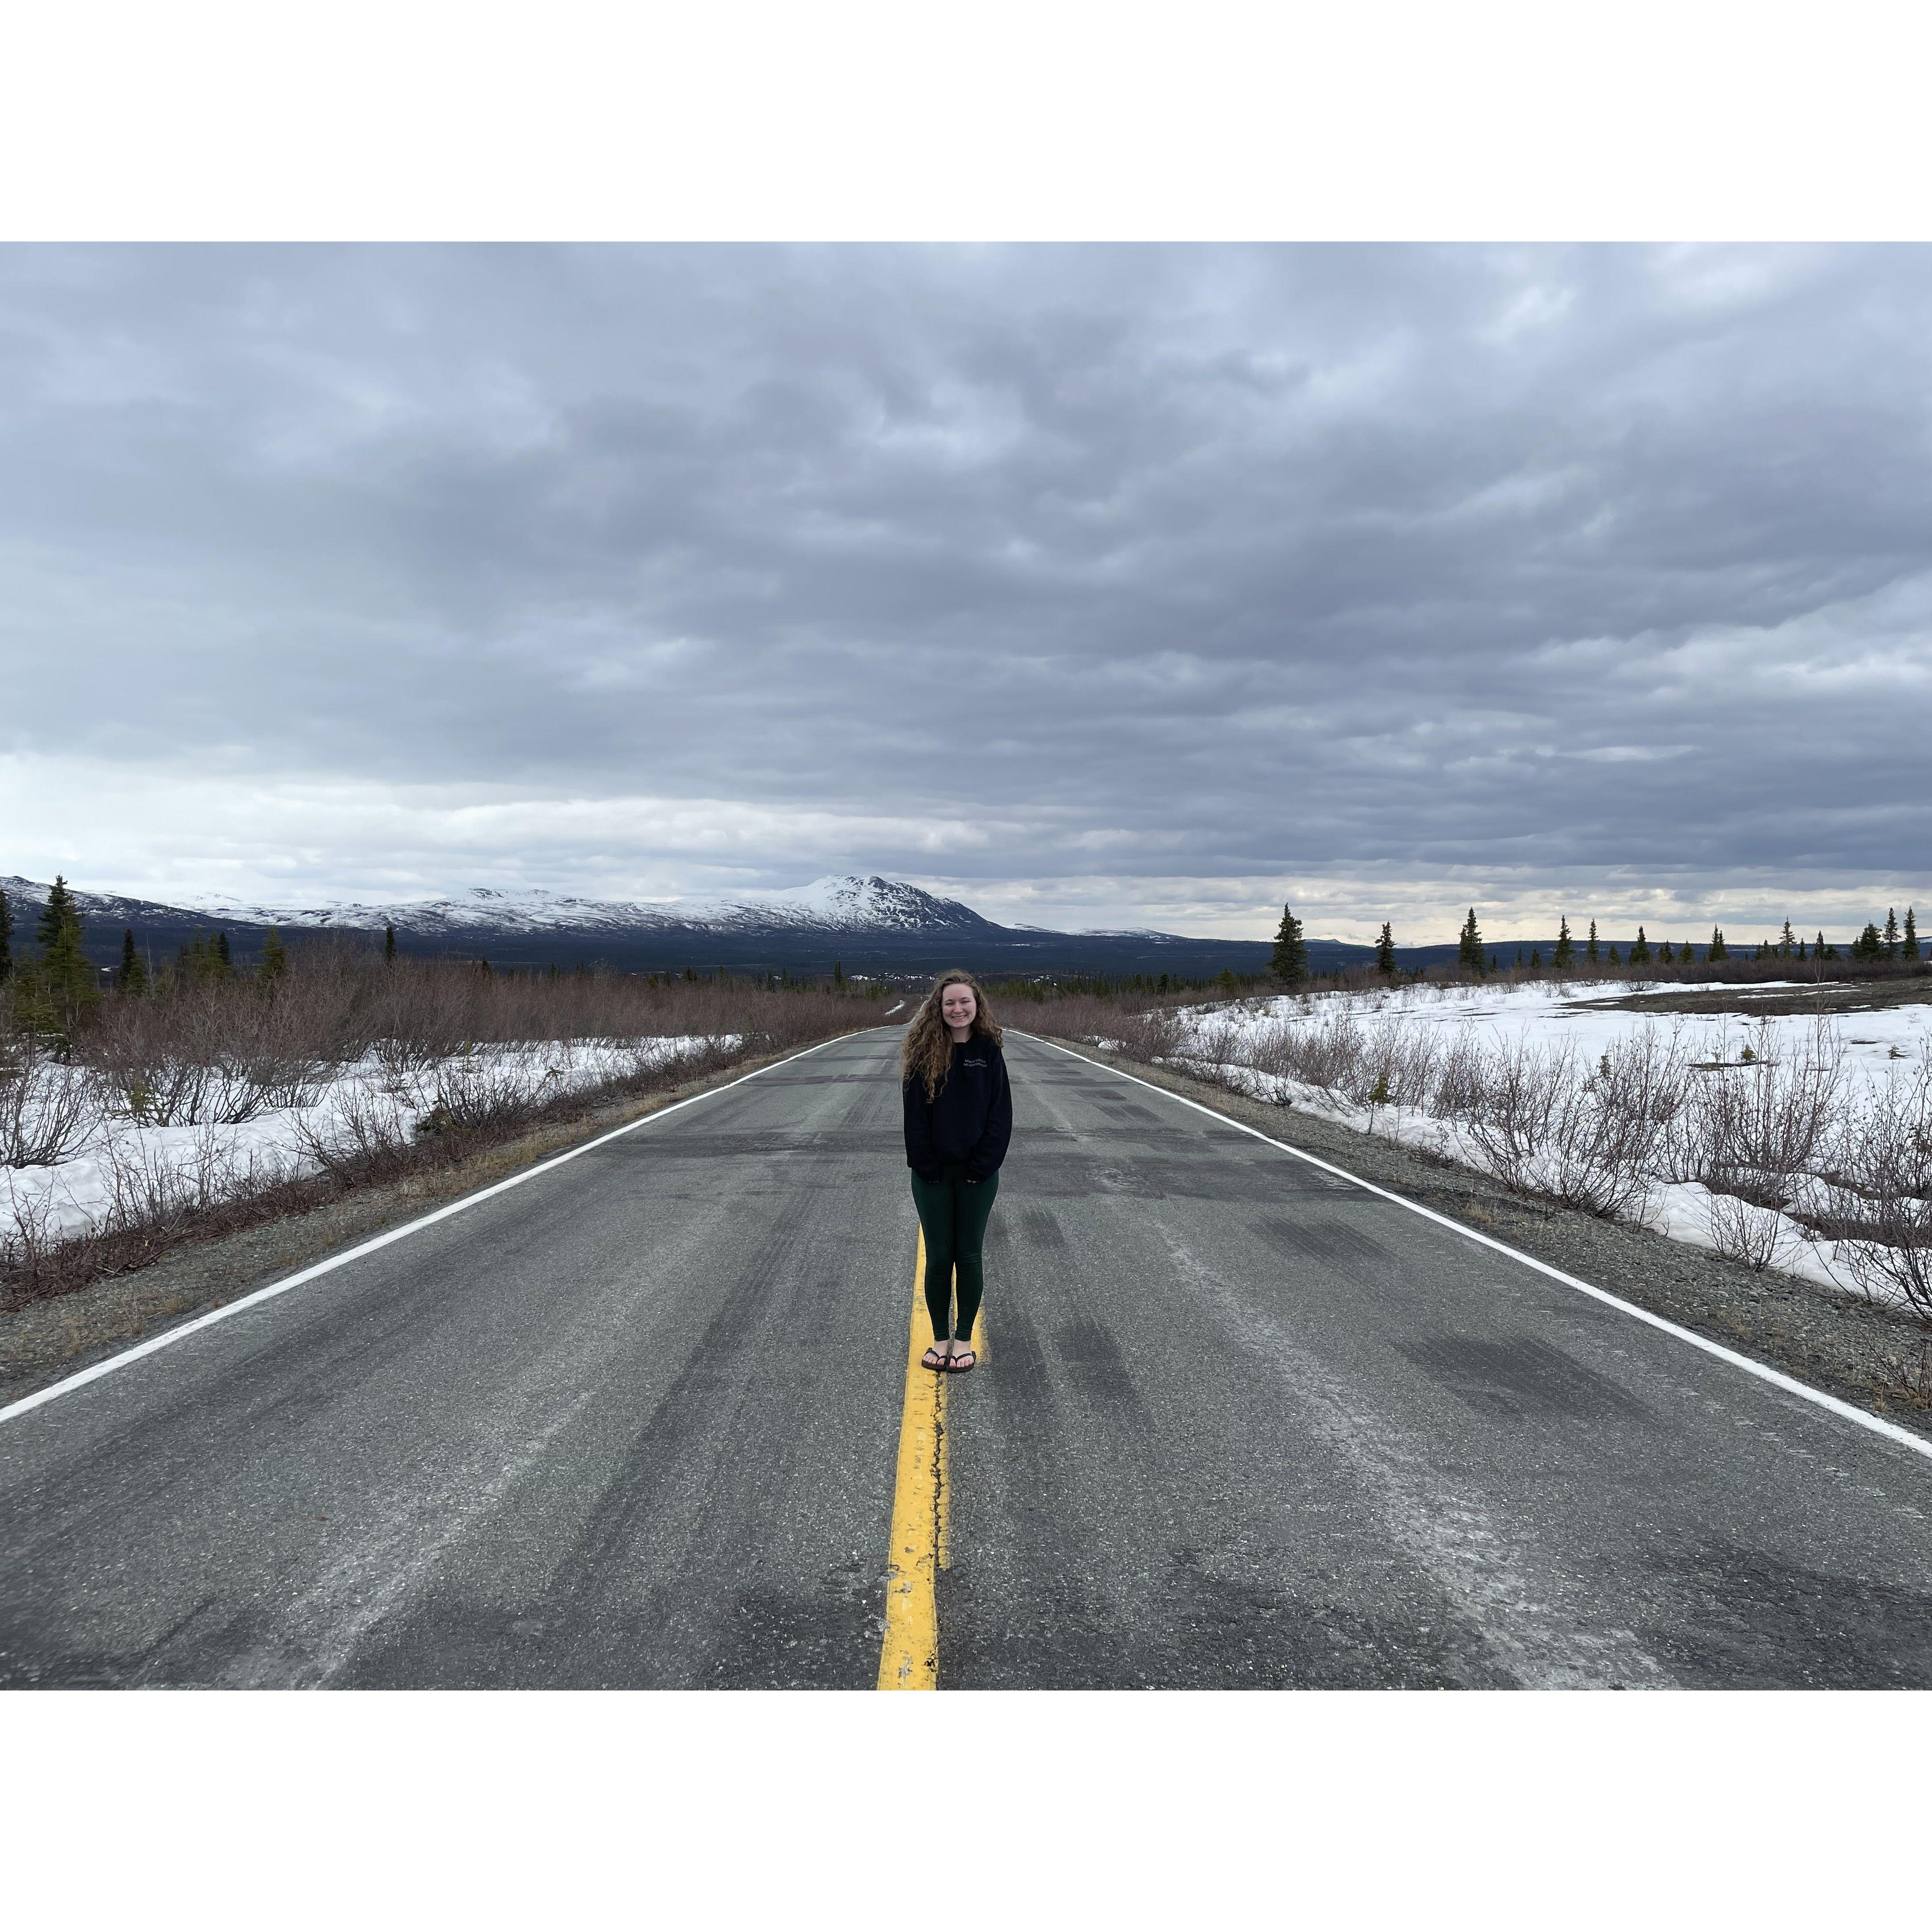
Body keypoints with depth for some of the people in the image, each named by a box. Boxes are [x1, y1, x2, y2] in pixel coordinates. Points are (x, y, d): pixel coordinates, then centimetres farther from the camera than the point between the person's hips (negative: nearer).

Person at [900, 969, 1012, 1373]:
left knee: (969, 1256, 8)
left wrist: (983, 1166, -10)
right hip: (933, 1174, 0)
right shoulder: (923, 1053, -4)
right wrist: (926, 1166, -10)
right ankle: (940, 1337, 21)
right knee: (938, 1257, 7)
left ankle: (964, 1339, 20)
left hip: (977, 1174, 0)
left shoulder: (988, 1052, -3)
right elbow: (915, 1116, -4)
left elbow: (1000, 1114, -3)